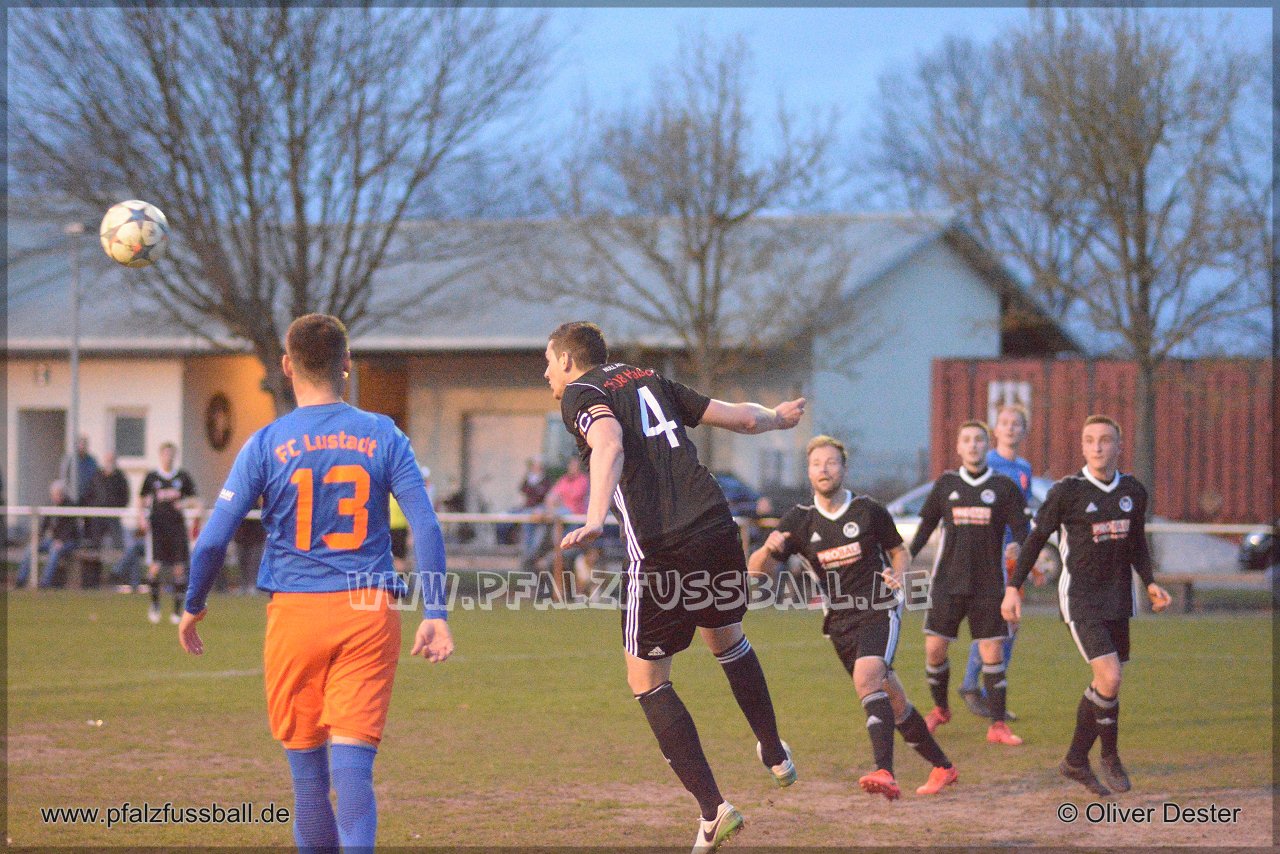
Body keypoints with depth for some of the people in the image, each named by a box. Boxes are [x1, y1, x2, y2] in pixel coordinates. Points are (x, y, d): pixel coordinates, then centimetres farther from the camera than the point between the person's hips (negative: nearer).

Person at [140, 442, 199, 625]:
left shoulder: (183, 477, 7)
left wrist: (185, 503, -8)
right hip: (158, 526, -1)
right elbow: (144, 500, 14)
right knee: (156, 566, -13)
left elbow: (193, 499, 13)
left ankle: (177, 610, 6)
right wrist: (142, 517, -1)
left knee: (179, 568, -2)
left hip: (177, 526, 1)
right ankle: (154, 604, 7)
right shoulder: (151, 477, 6)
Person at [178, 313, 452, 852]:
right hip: (370, 611, 1)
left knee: (307, 767, 11)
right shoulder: (383, 436, 3)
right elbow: (426, 527, -3)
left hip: (295, 611, -1)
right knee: (353, 764, -4)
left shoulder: (266, 444, -1)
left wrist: (193, 607, 13)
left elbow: (212, 541, -2)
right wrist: (435, 613, 0)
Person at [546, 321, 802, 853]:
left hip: (659, 549, -6)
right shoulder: (650, 381, 20)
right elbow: (740, 418, 25)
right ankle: (775, 755, 44)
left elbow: (610, 444, -21)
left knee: (646, 681, 8)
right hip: (716, 527, 6)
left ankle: (712, 809, 0)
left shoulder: (579, 395, 3)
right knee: (727, 639, 32)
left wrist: (595, 518, -36)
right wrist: (777, 419, 48)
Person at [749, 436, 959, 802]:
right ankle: (942, 766, 28)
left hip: (879, 611, -4)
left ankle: (884, 772, -41)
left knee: (867, 678, -30)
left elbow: (899, 551, 12)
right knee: (892, 701, 10)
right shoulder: (799, 520, -1)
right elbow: (758, 569, -5)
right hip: (839, 620, 4)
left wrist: (897, 575, -10)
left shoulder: (869, 510, -4)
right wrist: (768, 549, -28)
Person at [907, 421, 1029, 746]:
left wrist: (1017, 546, -23)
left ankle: (998, 726, 0)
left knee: (993, 652, -5)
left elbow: (1022, 530, -1)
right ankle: (940, 709, 24)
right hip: (948, 581, 1)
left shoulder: (1004, 487, 2)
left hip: (988, 583, -1)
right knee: (934, 648, -1)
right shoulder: (945, 484, 6)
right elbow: (926, 526, 13)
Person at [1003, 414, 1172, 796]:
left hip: (1118, 600, 6)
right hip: (1080, 599, -6)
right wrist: (1013, 588, -6)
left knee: (1104, 684, 8)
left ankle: (1075, 761, 22)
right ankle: (1110, 756, 3)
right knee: (1110, 678, -17)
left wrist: (1150, 583, 7)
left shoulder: (1134, 491, 6)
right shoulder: (1067, 491, -9)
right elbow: (1036, 538, -2)